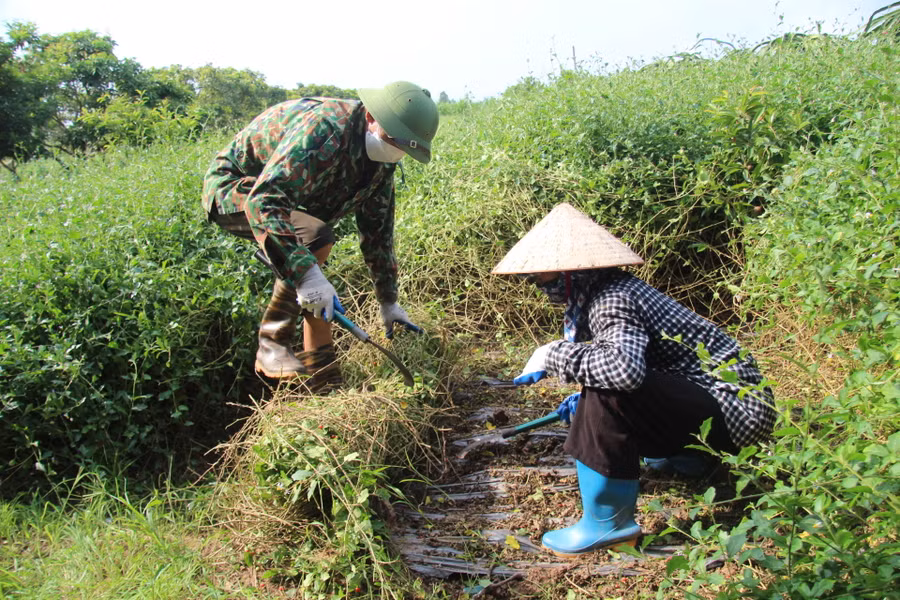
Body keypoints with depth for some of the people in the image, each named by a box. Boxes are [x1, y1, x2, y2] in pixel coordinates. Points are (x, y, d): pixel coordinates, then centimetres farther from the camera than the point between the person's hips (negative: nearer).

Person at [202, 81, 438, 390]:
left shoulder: (381, 159, -5)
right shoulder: (324, 130, -34)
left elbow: (377, 230, 3)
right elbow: (263, 200, -43)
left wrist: (388, 301, 4)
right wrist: (306, 273, -50)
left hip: (282, 196, 9)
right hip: (232, 188, -8)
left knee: (318, 293, 0)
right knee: (315, 237, -31)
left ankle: (327, 383, 9)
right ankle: (273, 345, -19)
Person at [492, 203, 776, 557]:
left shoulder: (612, 301, -22)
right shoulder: (601, 291, 5)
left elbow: (625, 368, -42)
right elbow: (634, 367, 18)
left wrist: (554, 355, -28)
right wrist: (586, 399, 11)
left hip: (735, 411, -10)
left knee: (610, 393, -29)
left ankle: (608, 523, -15)